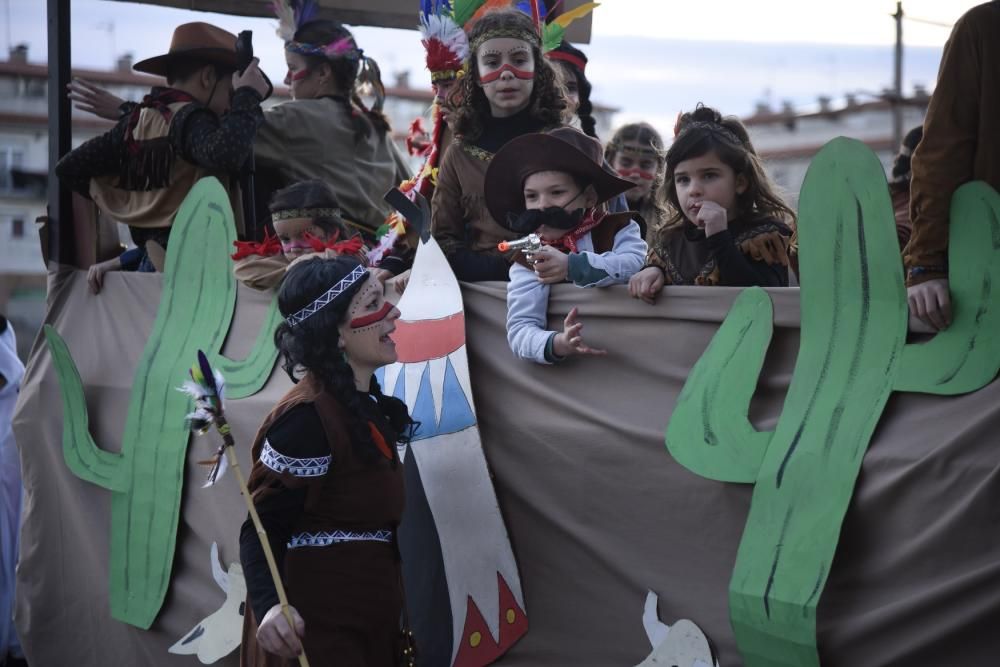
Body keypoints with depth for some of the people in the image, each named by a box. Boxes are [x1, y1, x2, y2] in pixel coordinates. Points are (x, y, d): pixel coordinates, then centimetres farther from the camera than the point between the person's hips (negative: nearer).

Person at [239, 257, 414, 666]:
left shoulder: (367, 405, 6)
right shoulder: (308, 417, -19)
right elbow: (262, 528, -20)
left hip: (367, 616, 9)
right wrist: (268, 604, -36)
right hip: (316, 624, -9)